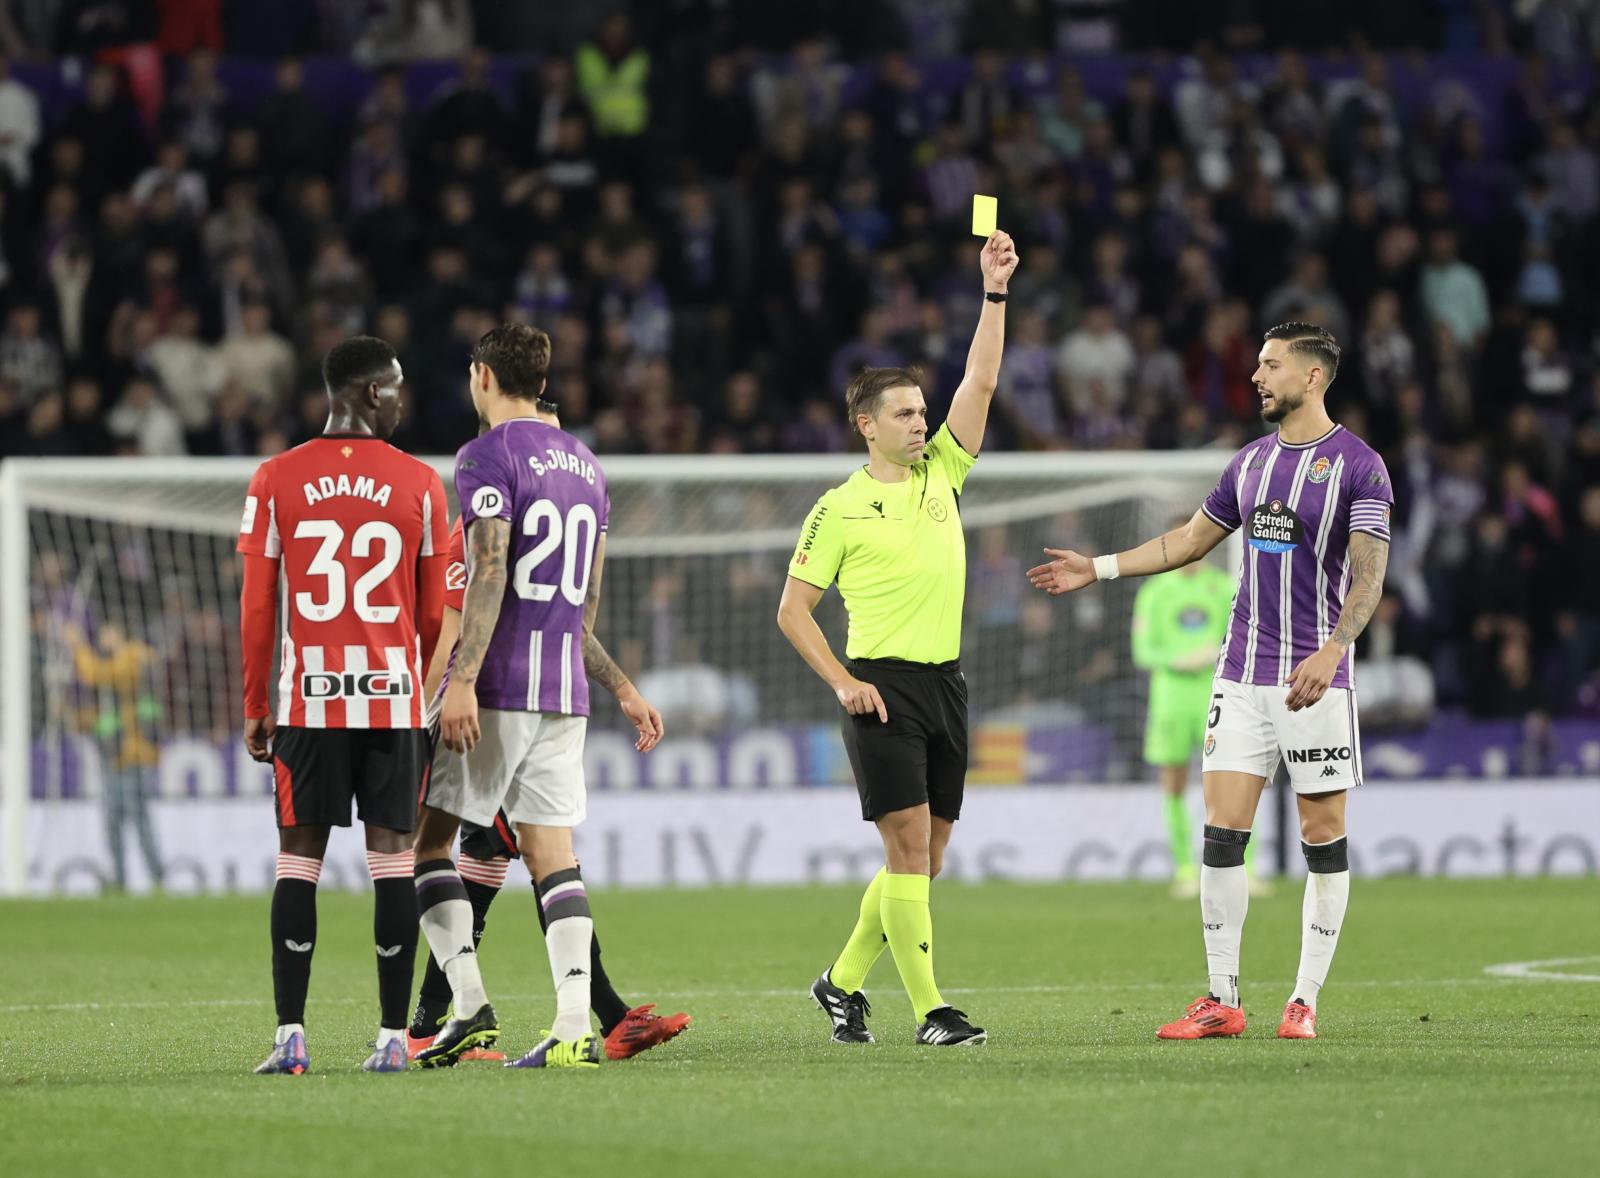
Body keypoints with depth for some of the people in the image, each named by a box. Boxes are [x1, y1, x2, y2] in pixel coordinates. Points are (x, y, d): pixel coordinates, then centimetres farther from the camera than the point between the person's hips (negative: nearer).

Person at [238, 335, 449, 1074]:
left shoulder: (276, 481, 1)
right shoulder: (420, 484, 1)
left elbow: (257, 606, 2)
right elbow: (435, 612, 6)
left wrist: (255, 707, 9)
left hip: (308, 700, 0)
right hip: (394, 697, 0)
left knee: (298, 858, 3)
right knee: (392, 859, 2)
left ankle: (290, 1036, -3)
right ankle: (393, 1037, 0)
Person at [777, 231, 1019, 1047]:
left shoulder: (942, 472, 12)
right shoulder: (840, 508, -2)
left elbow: (980, 382, 5)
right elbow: (793, 609, 1)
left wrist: (995, 292, -3)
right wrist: (842, 683, -9)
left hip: (945, 682, 6)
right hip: (882, 686, -6)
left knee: (925, 856, 8)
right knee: (909, 844, -11)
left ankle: (844, 981, 23)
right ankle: (929, 1010, -12)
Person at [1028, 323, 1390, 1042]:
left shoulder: (1359, 466, -6)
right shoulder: (1251, 463, 13)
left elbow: (1368, 576, -14)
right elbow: (1191, 540, 25)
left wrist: (1331, 650, -28)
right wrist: (1099, 569, 24)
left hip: (1316, 678, -5)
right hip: (1243, 676, 5)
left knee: (1323, 835, -1)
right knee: (1221, 832, -2)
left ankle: (1305, 1001, 6)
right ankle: (1221, 1001, 2)